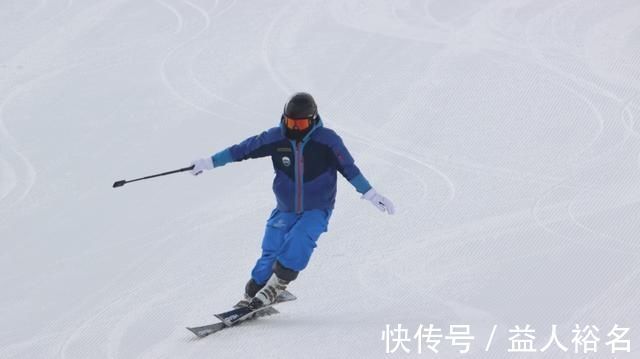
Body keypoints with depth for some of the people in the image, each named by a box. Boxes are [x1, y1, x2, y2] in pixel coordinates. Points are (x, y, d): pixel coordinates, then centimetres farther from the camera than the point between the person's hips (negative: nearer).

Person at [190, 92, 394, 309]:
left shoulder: (327, 140, -13)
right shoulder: (276, 138, -8)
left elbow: (349, 169, -6)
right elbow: (243, 149, 0)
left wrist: (372, 195, -8)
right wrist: (209, 162, 2)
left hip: (316, 210, -2)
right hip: (285, 210, 2)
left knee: (299, 238, -29)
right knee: (271, 253, -10)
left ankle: (276, 285, -25)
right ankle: (252, 296, 3)